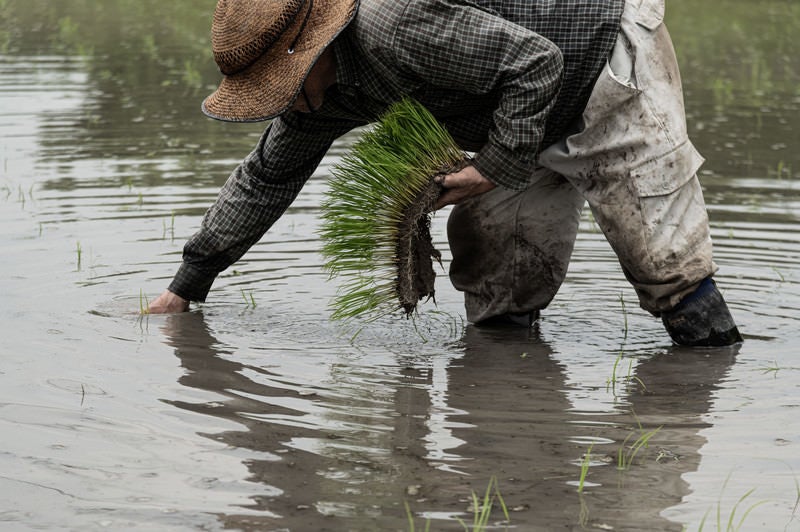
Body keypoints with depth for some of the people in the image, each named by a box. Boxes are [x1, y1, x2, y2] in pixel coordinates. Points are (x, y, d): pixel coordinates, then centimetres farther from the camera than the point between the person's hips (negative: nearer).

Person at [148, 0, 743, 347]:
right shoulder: (320, 86, -5)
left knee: (664, 261, -7)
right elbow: (266, 178, 8)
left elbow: (534, 60, -31)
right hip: (531, 113, 9)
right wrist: (186, 287, 9)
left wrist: (498, 165, -27)